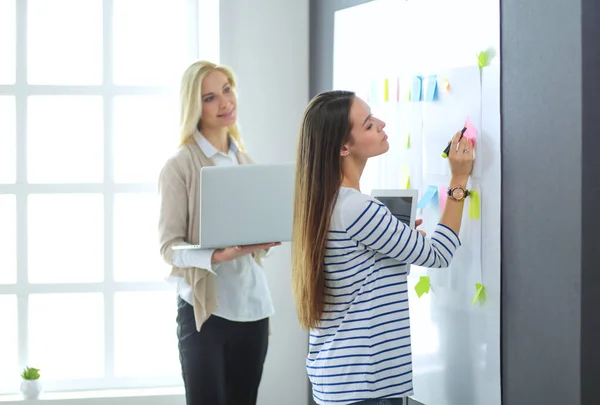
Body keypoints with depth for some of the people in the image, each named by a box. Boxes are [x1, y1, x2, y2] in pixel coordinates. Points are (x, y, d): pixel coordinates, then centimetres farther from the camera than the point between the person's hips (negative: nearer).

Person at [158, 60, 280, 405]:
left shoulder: (246, 162, 11)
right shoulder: (180, 166, -7)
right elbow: (169, 246, -11)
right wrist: (217, 256, -28)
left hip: (252, 307, 6)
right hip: (205, 309, -5)